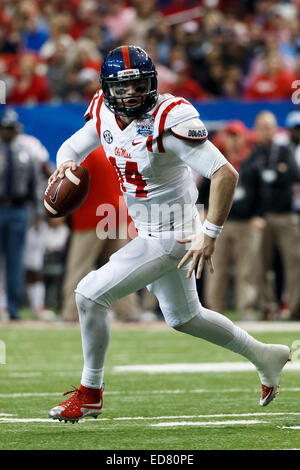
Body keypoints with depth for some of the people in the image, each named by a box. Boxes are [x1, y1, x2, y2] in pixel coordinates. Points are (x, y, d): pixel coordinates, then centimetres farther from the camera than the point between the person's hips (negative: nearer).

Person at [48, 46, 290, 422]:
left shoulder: (170, 120, -26)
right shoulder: (105, 113, -3)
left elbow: (225, 174, -27)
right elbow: (73, 146, 13)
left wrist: (210, 235, -27)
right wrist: (66, 162, -12)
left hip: (171, 236, -9)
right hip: (148, 231, 9)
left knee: (90, 295, -12)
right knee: (184, 318, 25)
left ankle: (90, 394, 5)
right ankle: (265, 357, 43)